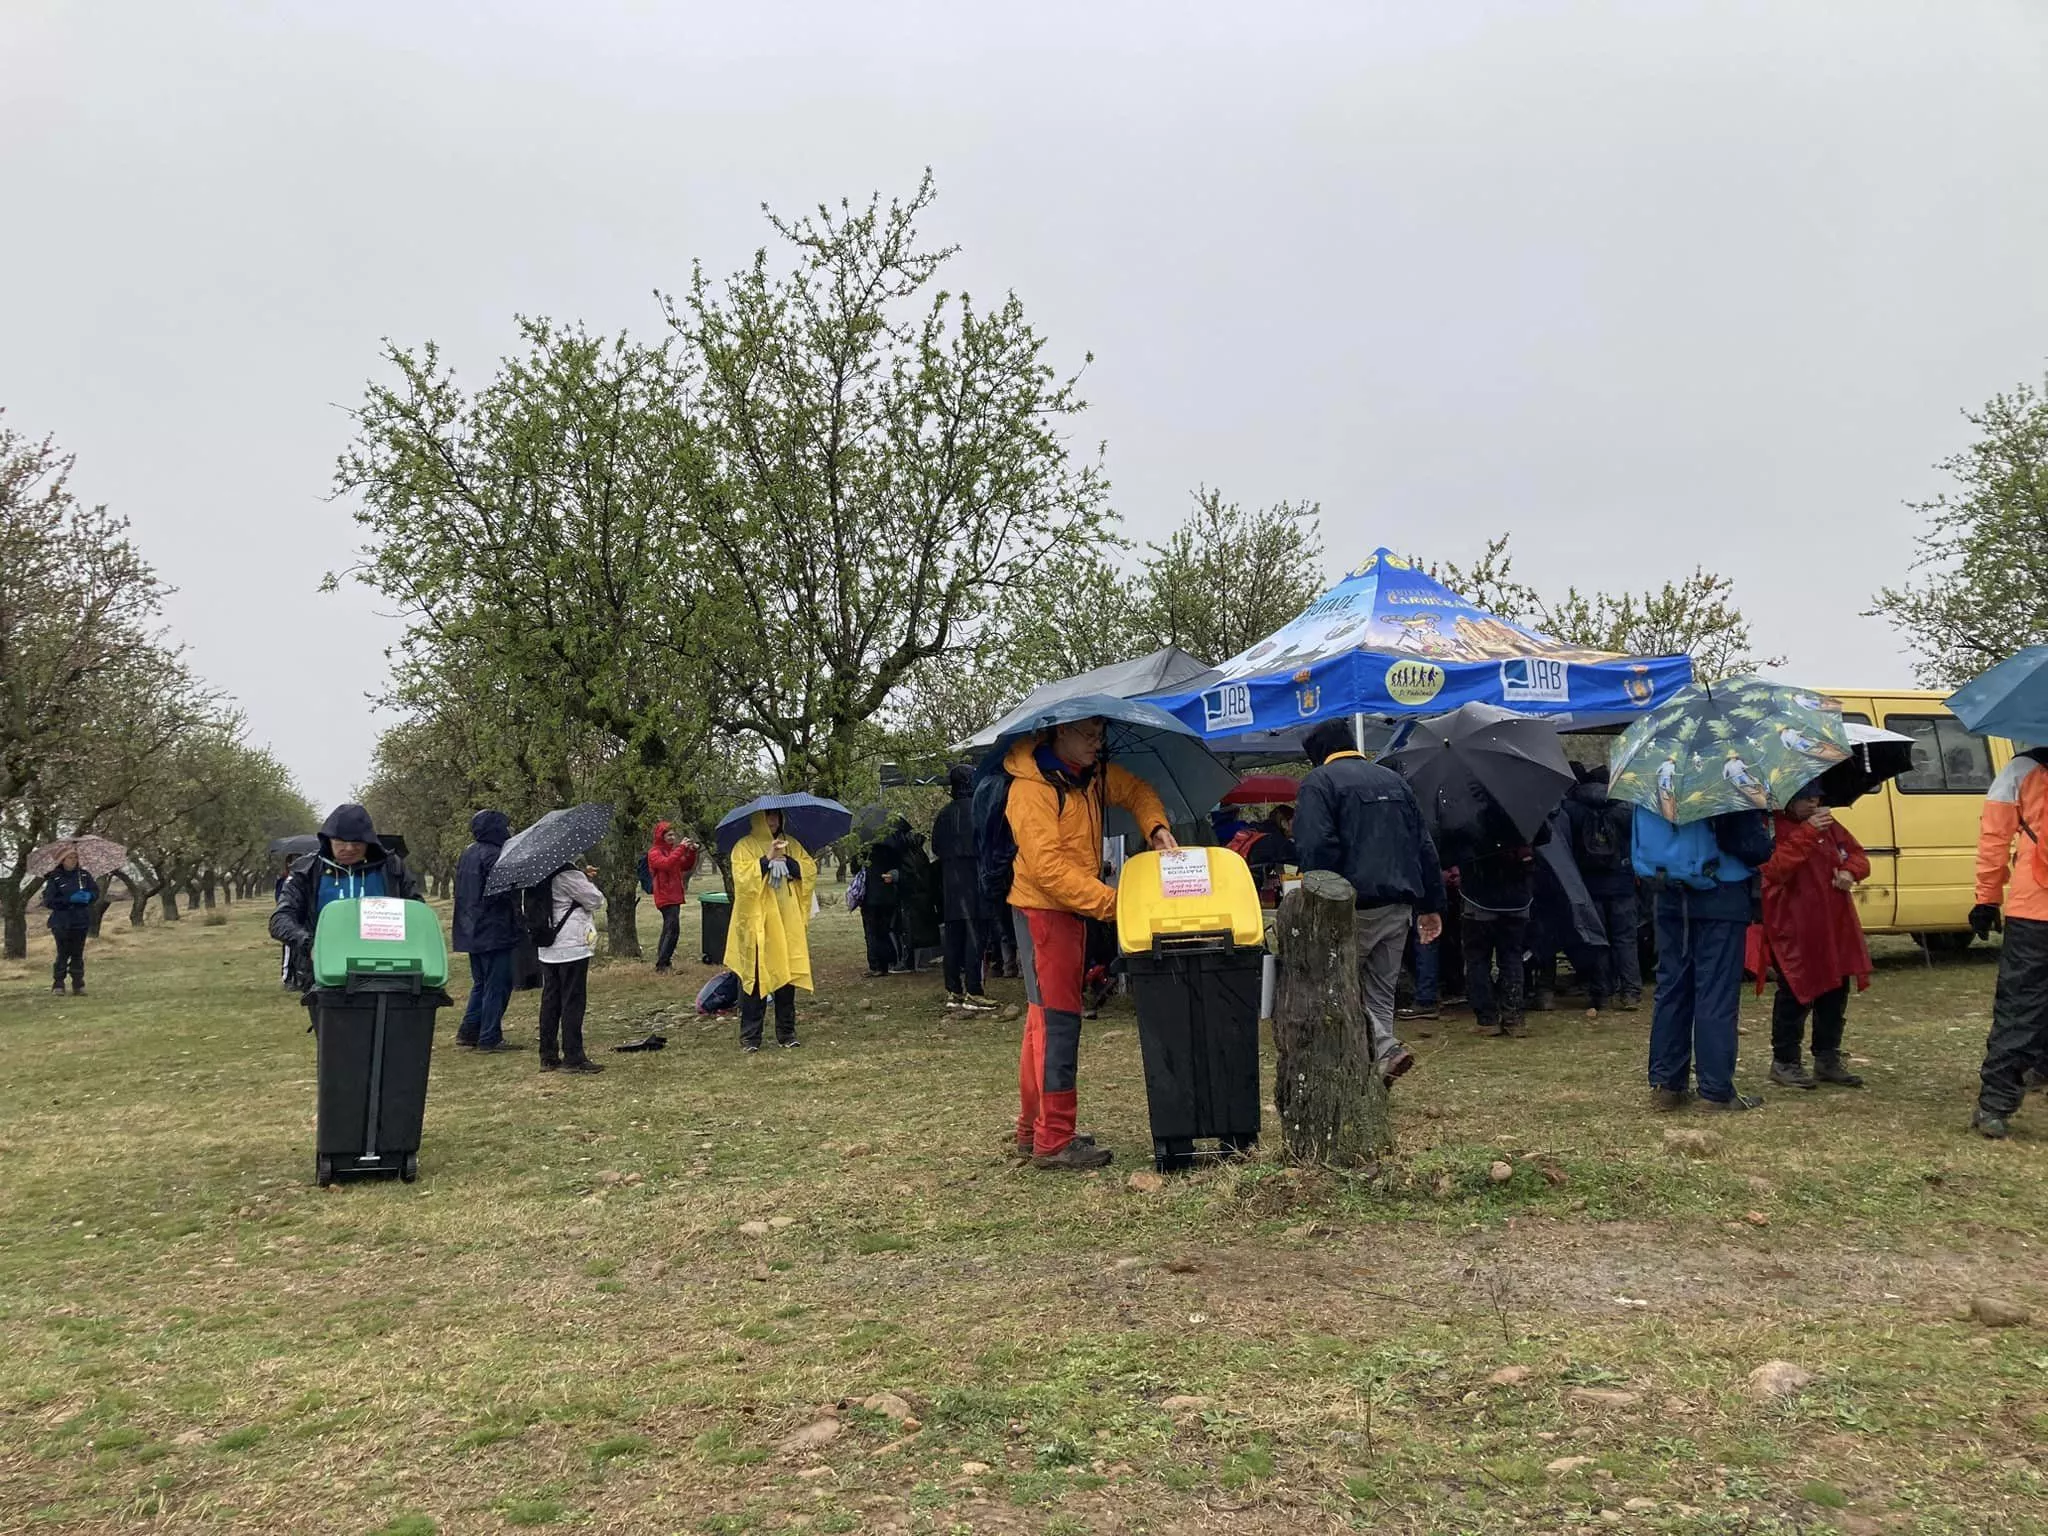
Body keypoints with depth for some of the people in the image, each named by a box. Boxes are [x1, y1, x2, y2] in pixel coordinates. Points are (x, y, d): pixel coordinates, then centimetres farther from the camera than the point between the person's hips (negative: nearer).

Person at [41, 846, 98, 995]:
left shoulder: (84, 875, 7)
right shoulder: (53, 878, -4)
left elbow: (96, 892, 10)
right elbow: (48, 900, -9)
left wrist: (88, 896, -12)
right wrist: (69, 899, -18)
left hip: (81, 921, 3)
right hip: (62, 922, -3)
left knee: (78, 954, 6)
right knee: (63, 954, -4)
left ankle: (78, 985, 10)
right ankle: (58, 984, 7)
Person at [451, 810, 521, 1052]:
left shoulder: (467, 854, 14)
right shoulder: (493, 855, -16)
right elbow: (503, 889, -24)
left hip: (472, 931, 9)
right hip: (494, 930, -9)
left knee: (481, 983, 19)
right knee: (497, 985, -2)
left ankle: (468, 1031, 20)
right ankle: (490, 1038, 0)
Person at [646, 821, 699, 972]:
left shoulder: (672, 850, 16)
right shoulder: (654, 853, -9)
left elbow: (686, 866, 18)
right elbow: (667, 864, -28)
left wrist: (691, 852, 2)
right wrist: (681, 848, -26)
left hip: (674, 896, 9)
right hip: (665, 897, -9)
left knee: (668, 929, 15)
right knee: (673, 929, -17)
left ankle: (662, 961, 24)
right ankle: (662, 964, -17)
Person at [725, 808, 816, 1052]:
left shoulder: (791, 845, 14)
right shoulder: (744, 846, 0)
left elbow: (811, 870, 3)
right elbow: (742, 878, -14)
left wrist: (786, 861, -10)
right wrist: (766, 860, -19)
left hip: (788, 923, 4)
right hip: (756, 923, -4)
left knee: (787, 975, 4)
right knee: (754, 977, -3)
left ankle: (786, 1032, 14)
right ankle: (750, 1037, 3)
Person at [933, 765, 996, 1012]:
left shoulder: (945, 814, 9)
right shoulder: (978, 808, -9)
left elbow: (936, 849, 13)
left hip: (949, 882, 6)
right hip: (973, 878, -6)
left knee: (952, 938, 9)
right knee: (974, 936, -5)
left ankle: (953, 992, 12)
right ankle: (973, 993, -7)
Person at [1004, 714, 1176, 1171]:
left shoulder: (1093, 774, 6)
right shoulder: (1032, 788, -19)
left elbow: (1136, 791, 24)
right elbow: (1047, 866, -24)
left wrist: (1157, 827, 3)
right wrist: (1110, 903, -26)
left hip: (1074, 910, 9)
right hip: (1042, 910, -9)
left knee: (1045, 1019, 14)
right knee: (1057, 1019, -10)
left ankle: (1032, 1131, 23)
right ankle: (1054, 1142, -6)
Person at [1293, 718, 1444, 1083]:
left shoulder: (1319, 781, -3)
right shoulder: (1393, 780, 18)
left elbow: (1316, 848, -17)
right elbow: (1424, 846, 17)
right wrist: (1431, 905, 19)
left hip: (1354, 906, -7)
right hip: (1399, 906, 7)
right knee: (1380, 991, 14)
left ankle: (1385, 1048, -13)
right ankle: (1378, 1067, 10)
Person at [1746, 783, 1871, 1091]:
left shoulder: (1827, 824, 13)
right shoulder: (1773, 828, -11)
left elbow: (1857, 854, 19)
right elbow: (1775, 869, -26)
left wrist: (1850, 872, -5)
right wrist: (1807, 833, -31)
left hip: (1834, 926, 8)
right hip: (1792, 930, -8)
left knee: (1835, 991, 12)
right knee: (1795, 993, -7)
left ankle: (1828, 1060, 25)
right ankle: (1784, 1062, 6)